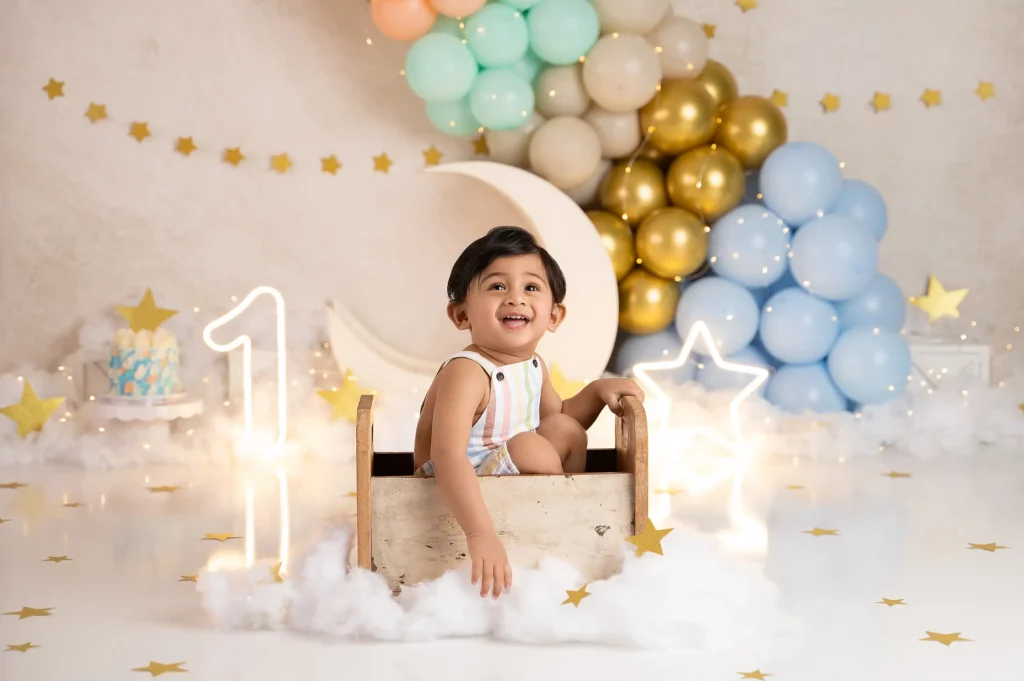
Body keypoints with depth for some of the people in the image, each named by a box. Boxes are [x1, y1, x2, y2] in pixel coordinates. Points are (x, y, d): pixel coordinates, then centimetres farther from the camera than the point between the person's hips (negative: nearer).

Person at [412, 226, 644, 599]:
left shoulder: (533, 367, 1)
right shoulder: (466, 374, -27)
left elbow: (559, 414, 22)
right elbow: (447, 457, -40)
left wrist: (597, 390, 2)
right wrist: (481, 533, -51)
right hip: (456, 503, -9)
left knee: (566, 429, 7)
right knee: (530, 447, -26)